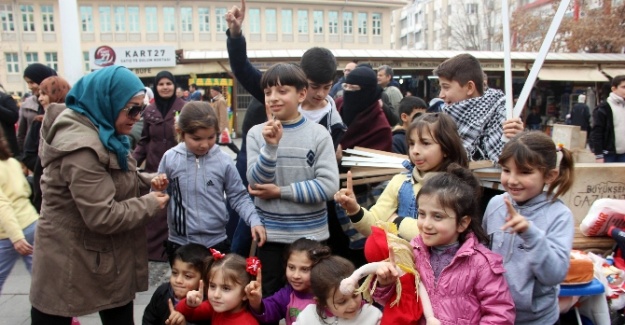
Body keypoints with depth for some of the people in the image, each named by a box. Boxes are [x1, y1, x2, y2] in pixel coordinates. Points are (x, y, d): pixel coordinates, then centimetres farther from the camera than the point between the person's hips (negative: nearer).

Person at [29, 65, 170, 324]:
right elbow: (103, 216, -28)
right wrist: (149, 204, -15)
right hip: (69, 260, -9)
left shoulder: (100, 132, 5)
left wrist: (147, 180, 0)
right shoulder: (82, 147, -28)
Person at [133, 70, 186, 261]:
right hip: (154, 168, 3)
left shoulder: (184, 108, -3)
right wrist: (132, 161, 1)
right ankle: (153, 249, 17)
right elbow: (144, 141, 11)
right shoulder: (149, 111, 9)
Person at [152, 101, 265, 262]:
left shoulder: (223, 160, -7)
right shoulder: (170, 158, -6)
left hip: (216, 242, 0)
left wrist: (254, 221, -13)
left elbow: (238, 197, 0)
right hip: (179, 243, 0)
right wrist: (158, 191, -17)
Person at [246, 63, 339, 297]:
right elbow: (256, 183, -10)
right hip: (270, 233, 1)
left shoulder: (318, 134, -7)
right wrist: (271, 146, -25)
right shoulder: (256, 133, -2)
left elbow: (329, 185, -14)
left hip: (311, 233, -1)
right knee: (268, 296, 14)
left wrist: (281, 191, -15)